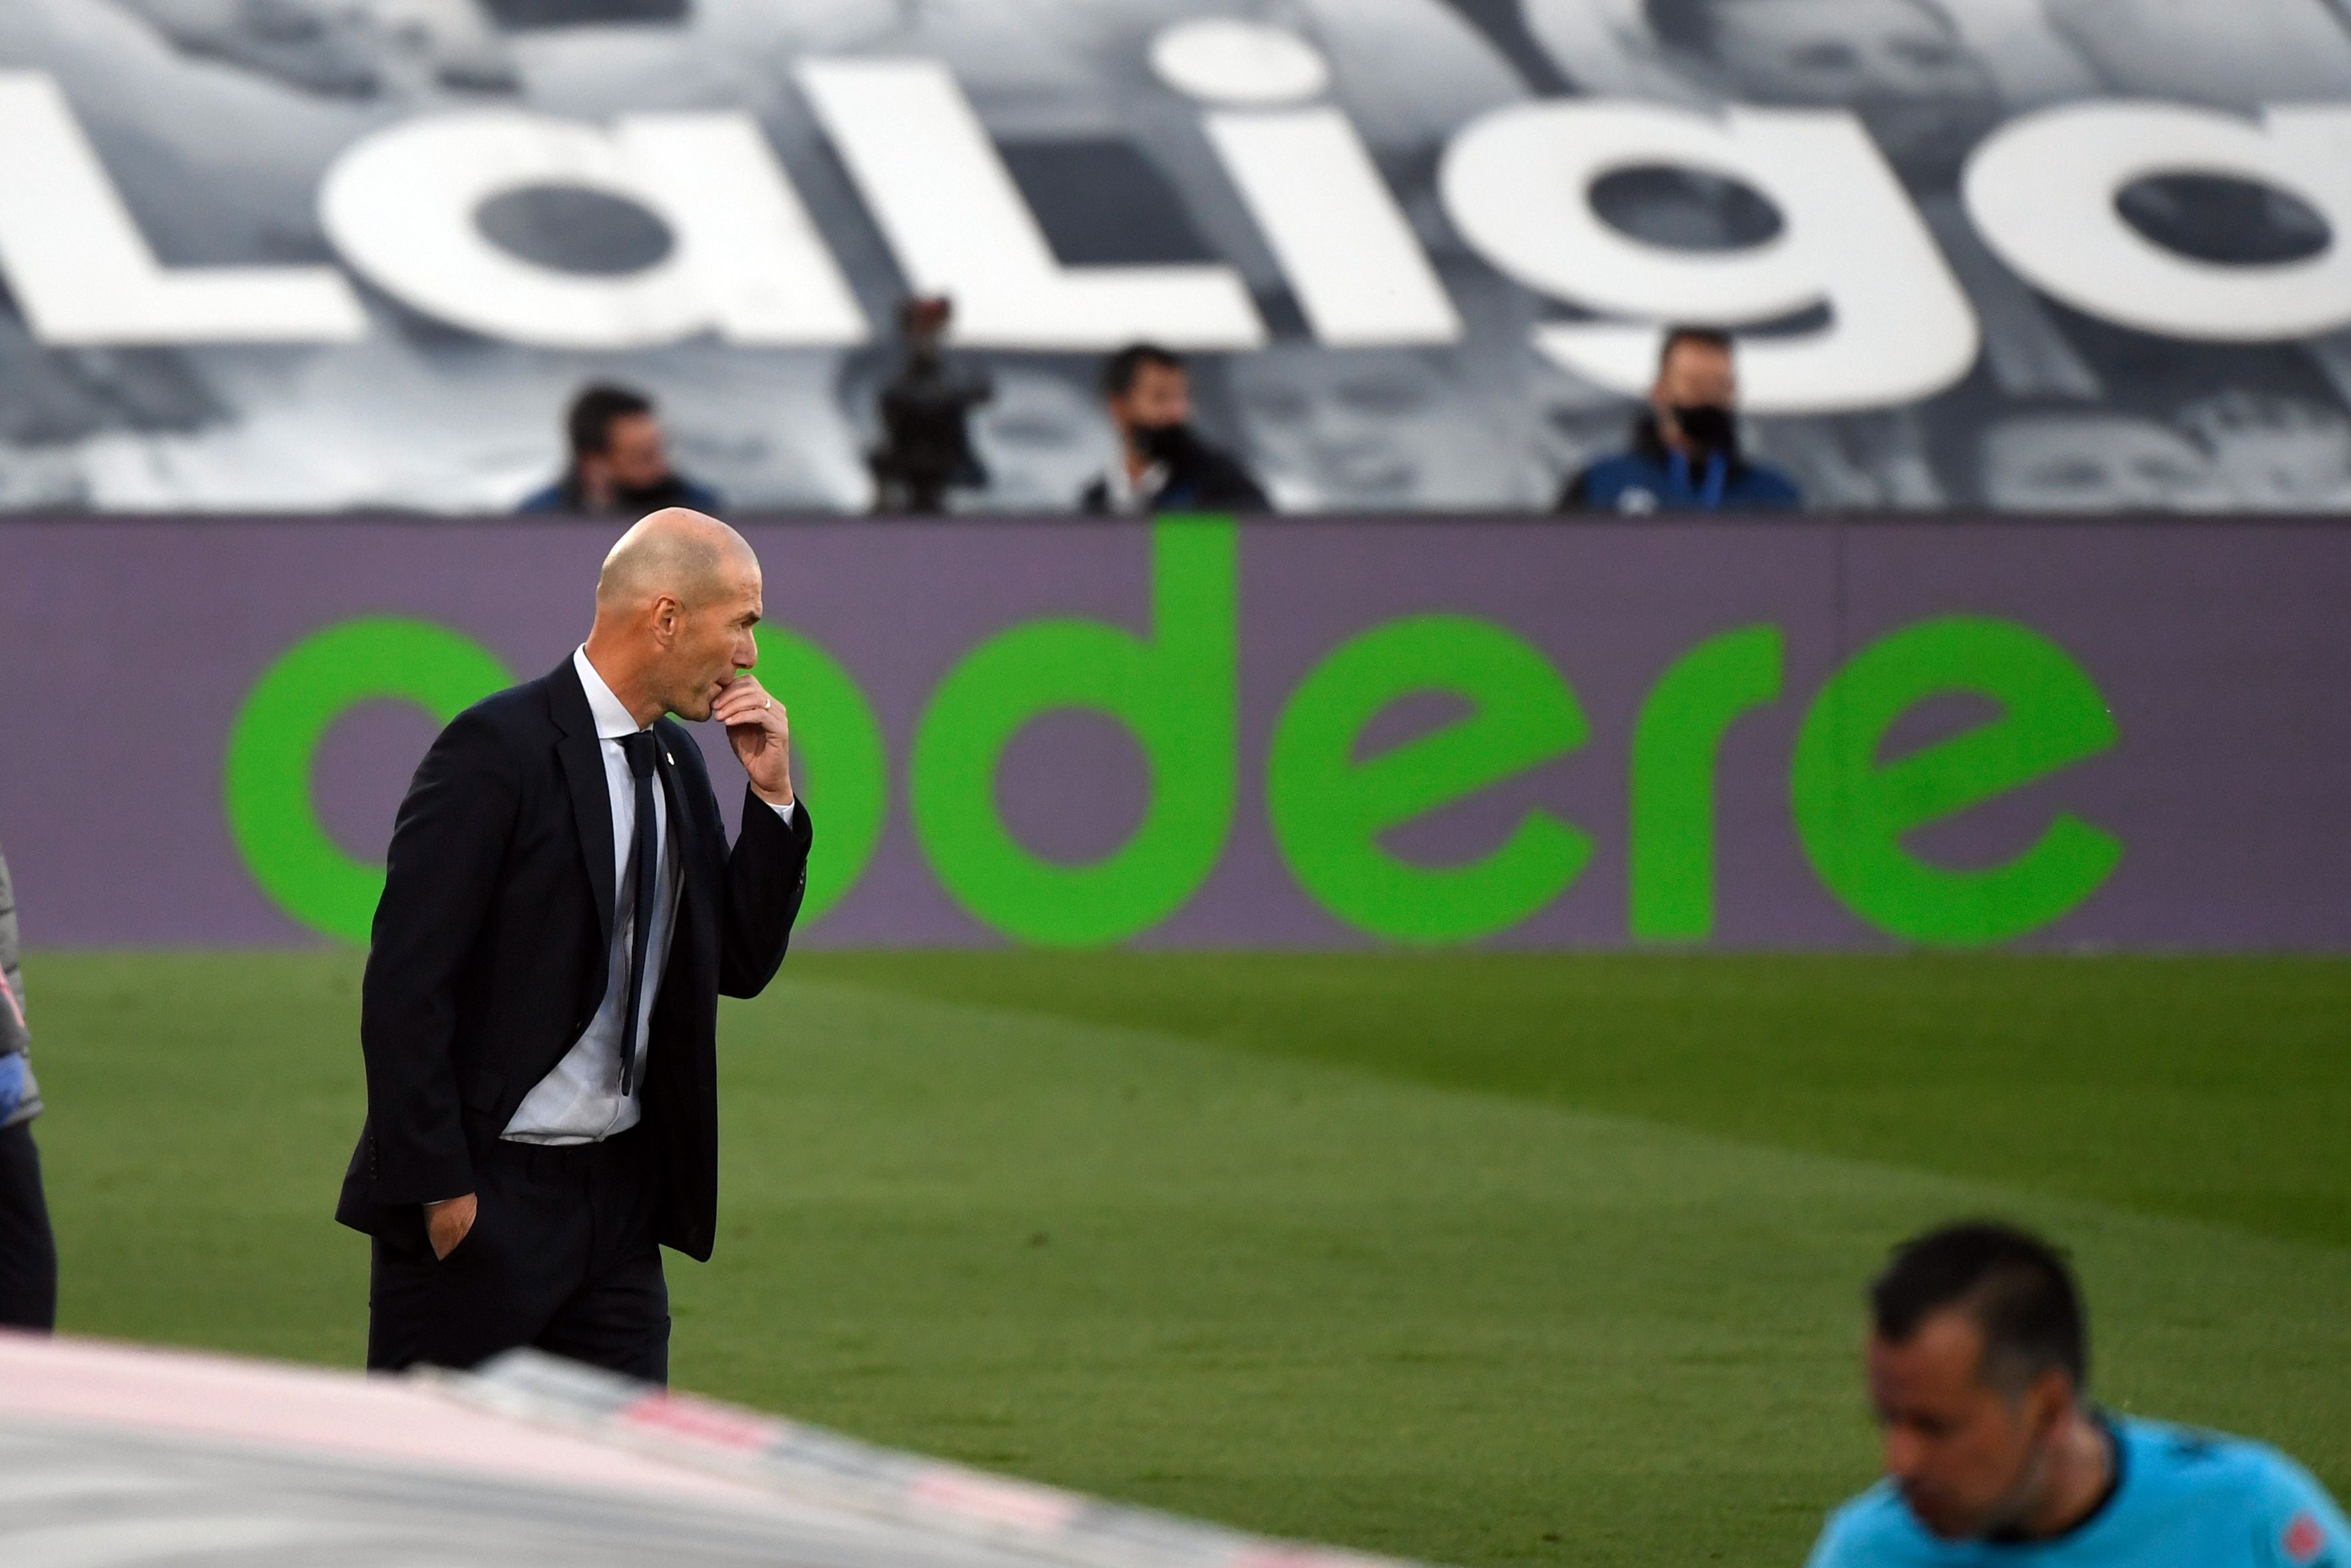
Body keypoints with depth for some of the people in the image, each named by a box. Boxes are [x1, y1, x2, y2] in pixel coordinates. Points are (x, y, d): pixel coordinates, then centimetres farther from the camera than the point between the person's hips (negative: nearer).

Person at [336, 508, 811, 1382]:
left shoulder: (675, 762, 11)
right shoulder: (498, 751, -14)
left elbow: (742, 965, 16)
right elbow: (405, 987, -17)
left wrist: (770, 795, 4)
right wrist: (439, 1187, -19)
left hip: (619, 1198, 7)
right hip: (481, 1202, -7)